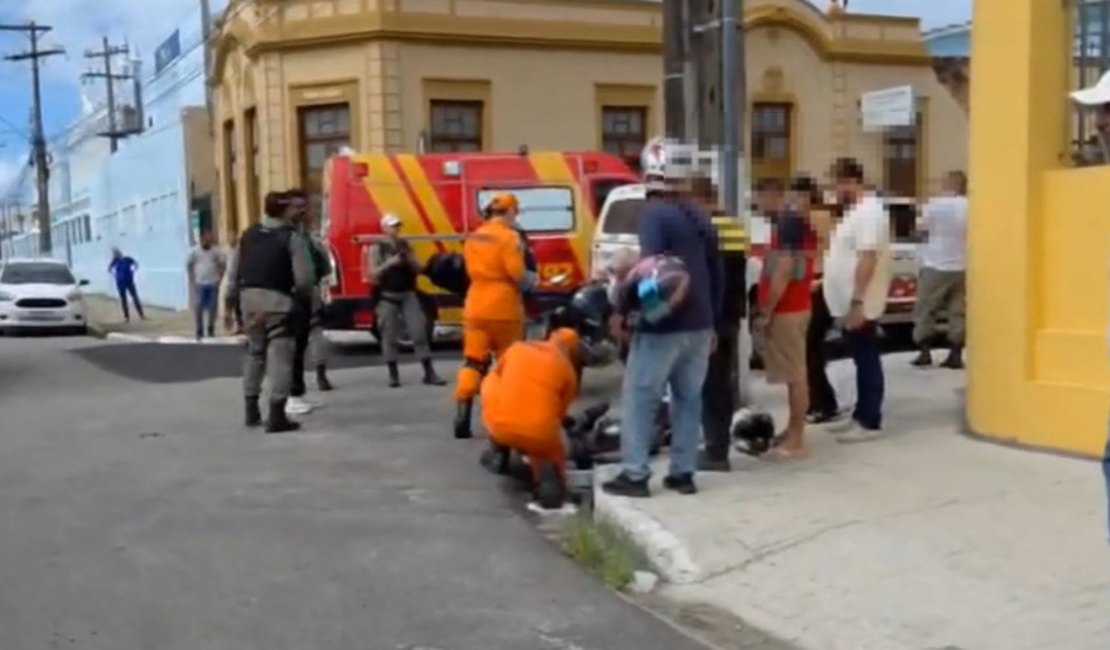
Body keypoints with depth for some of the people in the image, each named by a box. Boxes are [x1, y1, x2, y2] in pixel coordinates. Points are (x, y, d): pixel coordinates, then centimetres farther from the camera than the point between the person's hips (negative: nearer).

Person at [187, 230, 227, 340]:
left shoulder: (216, 251, 0)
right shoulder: (194, 251, -2)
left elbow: (223, 264, 10)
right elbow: (189, 265, 6)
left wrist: (219, 277, 3)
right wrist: (192, 279, 1)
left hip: (213, 284, 1)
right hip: (199, 284, -1)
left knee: (212, 308, 4)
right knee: (198, 308, -4)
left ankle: (211, 330, 18)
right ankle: (199, 331, 3)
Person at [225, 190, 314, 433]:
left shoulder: (249, 234, 11)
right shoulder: (292, 238, -8)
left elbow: (235, 271, 11)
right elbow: (304, 279, -13)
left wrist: (232, 299, 17)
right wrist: (301, 296, 6)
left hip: (249, 297, 6)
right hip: (278, 300, -6)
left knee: (254, 352, 19)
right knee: (279, 355, -3)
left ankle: (251, 411, 25)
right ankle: (276, 416, -7)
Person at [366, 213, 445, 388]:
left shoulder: (405, 245, 11)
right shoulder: (376, 248, -1)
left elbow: (418, 269, 10)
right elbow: (373, 274, -9)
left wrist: (409, 259, -9)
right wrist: (389, 263, -20)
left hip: (408, 294, 3)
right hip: (387, 297, -3)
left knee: (419, 331, -2)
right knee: (390, 336, -1)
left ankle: (429, 373, 0)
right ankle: (393, 374, 9)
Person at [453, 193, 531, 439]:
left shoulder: (473, 238, 12)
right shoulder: (509, 237, -11)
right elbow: (518, 274, -17)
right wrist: (531, 279, 2)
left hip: (476, 307, 6)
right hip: (504, 309, -5)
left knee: (473, 363, 5)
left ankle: (462, 419, -3)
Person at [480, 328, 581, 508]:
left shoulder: (517, 347, 14)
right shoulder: (567, 370, 9)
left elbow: (496, 375, 30)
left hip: (498, 425, 1)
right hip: (539, 434, -1)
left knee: (490, 381, 29)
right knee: (553, 453, 31)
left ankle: (499, 451, 38)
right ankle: (546, 471, -4)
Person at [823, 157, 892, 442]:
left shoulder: (868, 212, -17)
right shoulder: (856, 210, 15)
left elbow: (867, 260, -23)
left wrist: (857, 302, -26)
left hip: (859, 305, -10)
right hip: (848, 303, 10)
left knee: (867, 362, -2)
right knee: (862, 362, 15)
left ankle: (870, 422, 4)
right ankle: (861, 416, 23)